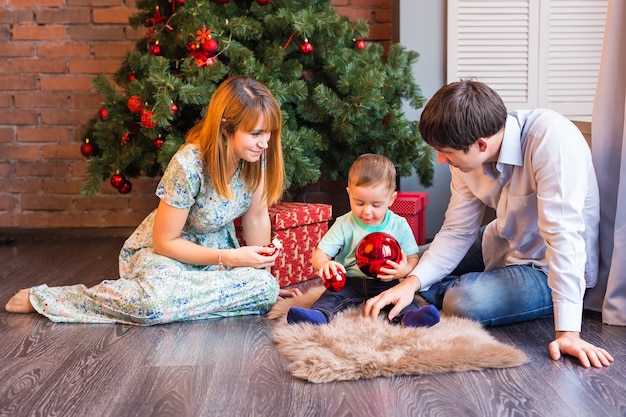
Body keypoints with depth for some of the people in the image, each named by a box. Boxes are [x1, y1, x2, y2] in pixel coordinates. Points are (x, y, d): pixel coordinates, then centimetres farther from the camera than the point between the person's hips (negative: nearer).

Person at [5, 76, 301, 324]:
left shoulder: (256, 156, -13)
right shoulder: (188, 166, -29)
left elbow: (257, 218, -1)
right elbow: (165, 242, -20)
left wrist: (264, 277, 1)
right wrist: (231, 258, -22)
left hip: (215, 249, 5)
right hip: (164, 251, -5)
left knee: (267, 288, -25)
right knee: (154, 301, -39)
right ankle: (42, 298, -17)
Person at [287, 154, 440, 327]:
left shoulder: (399, 225, 0)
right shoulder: (344, 225, -2)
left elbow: (412, 258, 3)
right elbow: (319, 254, -6)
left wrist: (405, 270, -23)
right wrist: (324, 264, -33)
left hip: (385, 284, 0)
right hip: (350, 282, 0)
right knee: (334, 293, -28)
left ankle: (409, 315, -55)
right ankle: (318, 314, -53)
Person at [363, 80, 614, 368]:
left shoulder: (551, 138, -33)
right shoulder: (468, 159, -10)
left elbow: (562, 234, -37)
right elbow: (457, 232, -4)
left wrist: (568, 332, -39)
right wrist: (412, 283, -19)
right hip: (505, 245, 7)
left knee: (465, 302, -27)